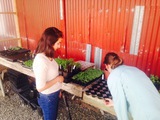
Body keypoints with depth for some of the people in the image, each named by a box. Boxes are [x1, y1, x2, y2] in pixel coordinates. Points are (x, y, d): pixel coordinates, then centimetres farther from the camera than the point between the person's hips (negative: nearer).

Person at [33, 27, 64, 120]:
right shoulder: (41, 61, -32)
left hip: (54, 94, 8)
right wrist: (57, 79, -20)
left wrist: (58, 89, 12)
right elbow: (40, 87, -30)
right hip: (47, 97, -8)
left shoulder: (48, 55, -4)